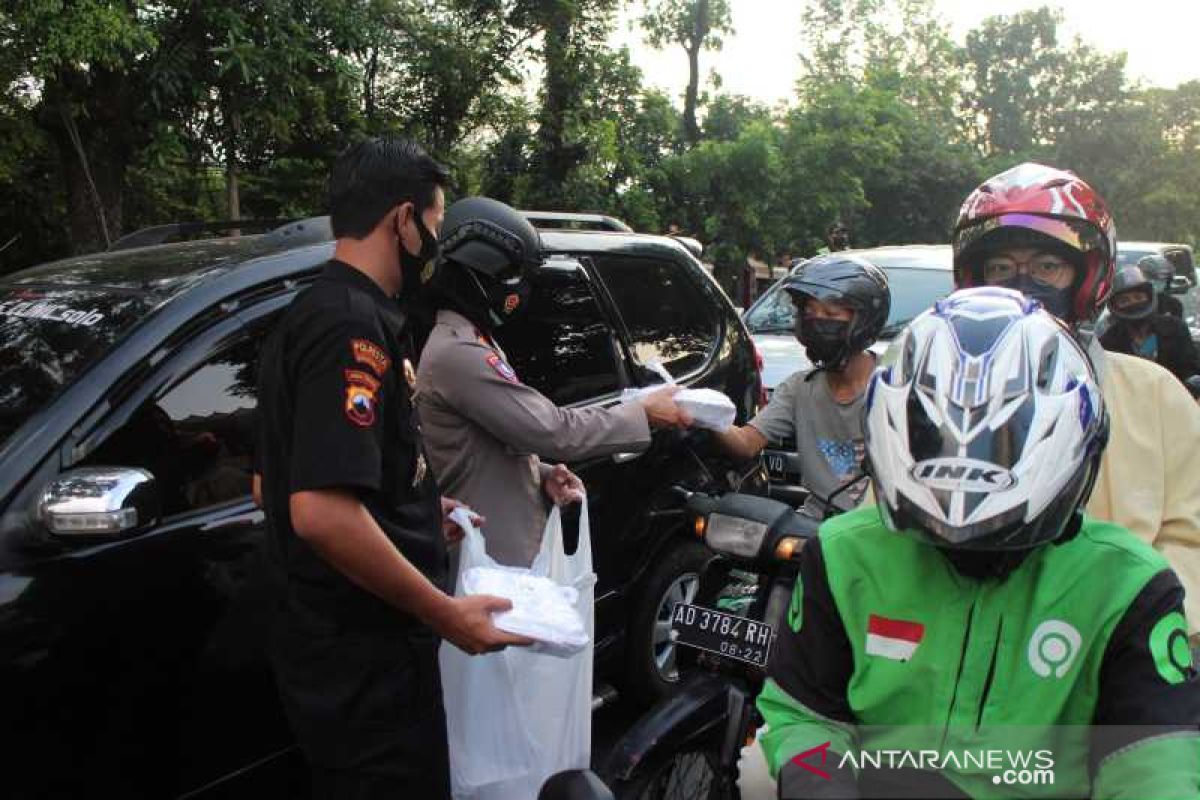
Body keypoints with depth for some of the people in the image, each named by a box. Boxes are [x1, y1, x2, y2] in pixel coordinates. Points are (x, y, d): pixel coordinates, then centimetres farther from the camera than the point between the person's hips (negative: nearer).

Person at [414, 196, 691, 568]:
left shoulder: (473, 344, 16)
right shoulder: (457, 354, -19)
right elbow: (553, 431, -23)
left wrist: (544, 475, 2)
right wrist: (644, 412, -12)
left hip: (513, 548, 10)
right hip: (496, 561, -10)